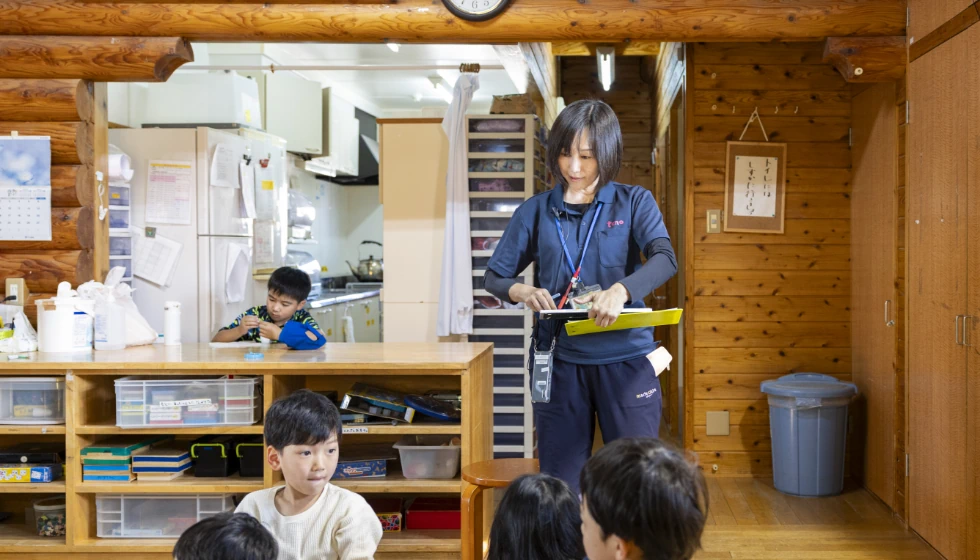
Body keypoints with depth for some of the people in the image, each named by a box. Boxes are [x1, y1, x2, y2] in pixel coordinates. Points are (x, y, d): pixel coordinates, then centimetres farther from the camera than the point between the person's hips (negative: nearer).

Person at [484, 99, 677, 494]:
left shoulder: (634, 202, 3)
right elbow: (494, 276, 10)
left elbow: (665, 260, -13)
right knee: (559, 483, 7)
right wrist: (520, 291, -14)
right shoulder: (536, 211, 8)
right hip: (559, 362, 2)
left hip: (625, 361, -1)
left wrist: (621, 290, -33)